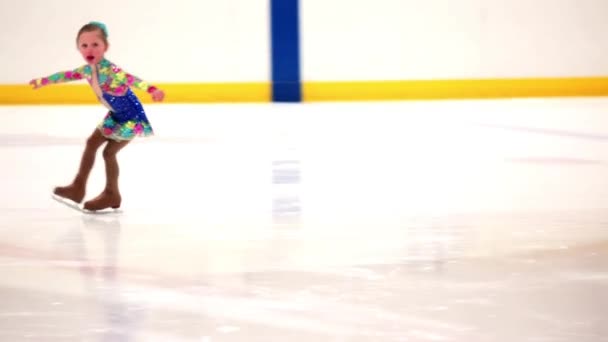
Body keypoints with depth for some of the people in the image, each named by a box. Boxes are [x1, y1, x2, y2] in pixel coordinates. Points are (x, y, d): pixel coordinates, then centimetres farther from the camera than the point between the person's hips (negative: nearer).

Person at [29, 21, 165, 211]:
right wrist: (43, 81, 33)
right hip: (116, 115, 9)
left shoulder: (109, 70, -29)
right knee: (92, 143, 15)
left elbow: (131, 79, -47)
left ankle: (112, 194, 8)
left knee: (109, 151, -7)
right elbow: (68, 75, 18)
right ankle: (79, 187, 27)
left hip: (132, 117, -9)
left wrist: (151, 89, -65)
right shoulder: (88, 70, -2)